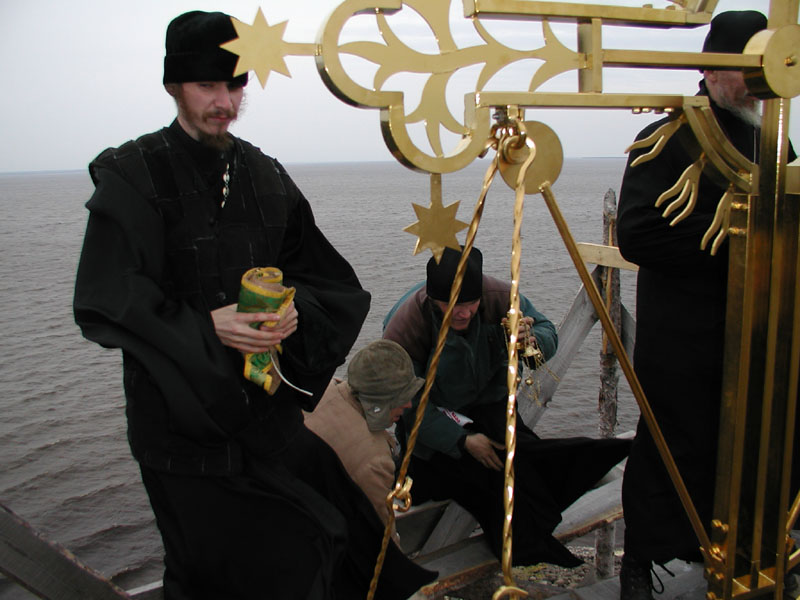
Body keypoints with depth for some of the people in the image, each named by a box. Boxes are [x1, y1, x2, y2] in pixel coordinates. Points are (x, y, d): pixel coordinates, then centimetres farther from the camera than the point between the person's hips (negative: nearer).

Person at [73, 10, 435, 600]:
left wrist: (295, 310, -11)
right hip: (182, 416, -4)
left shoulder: (265, 174, 9)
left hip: (268, 406, 4)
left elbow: (324, 275, 11)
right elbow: (102, 302, -12)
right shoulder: (131, 175, -6)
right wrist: (204, 327, -23)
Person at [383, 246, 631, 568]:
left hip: (488, 402, 4)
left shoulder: (500, 296, -20)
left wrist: (532, 339, -33)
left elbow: (547, 331, -7)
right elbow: (408, 405, -23)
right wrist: (463, 440, -30)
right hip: (434, 421, -4)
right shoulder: (403, 327, -28)